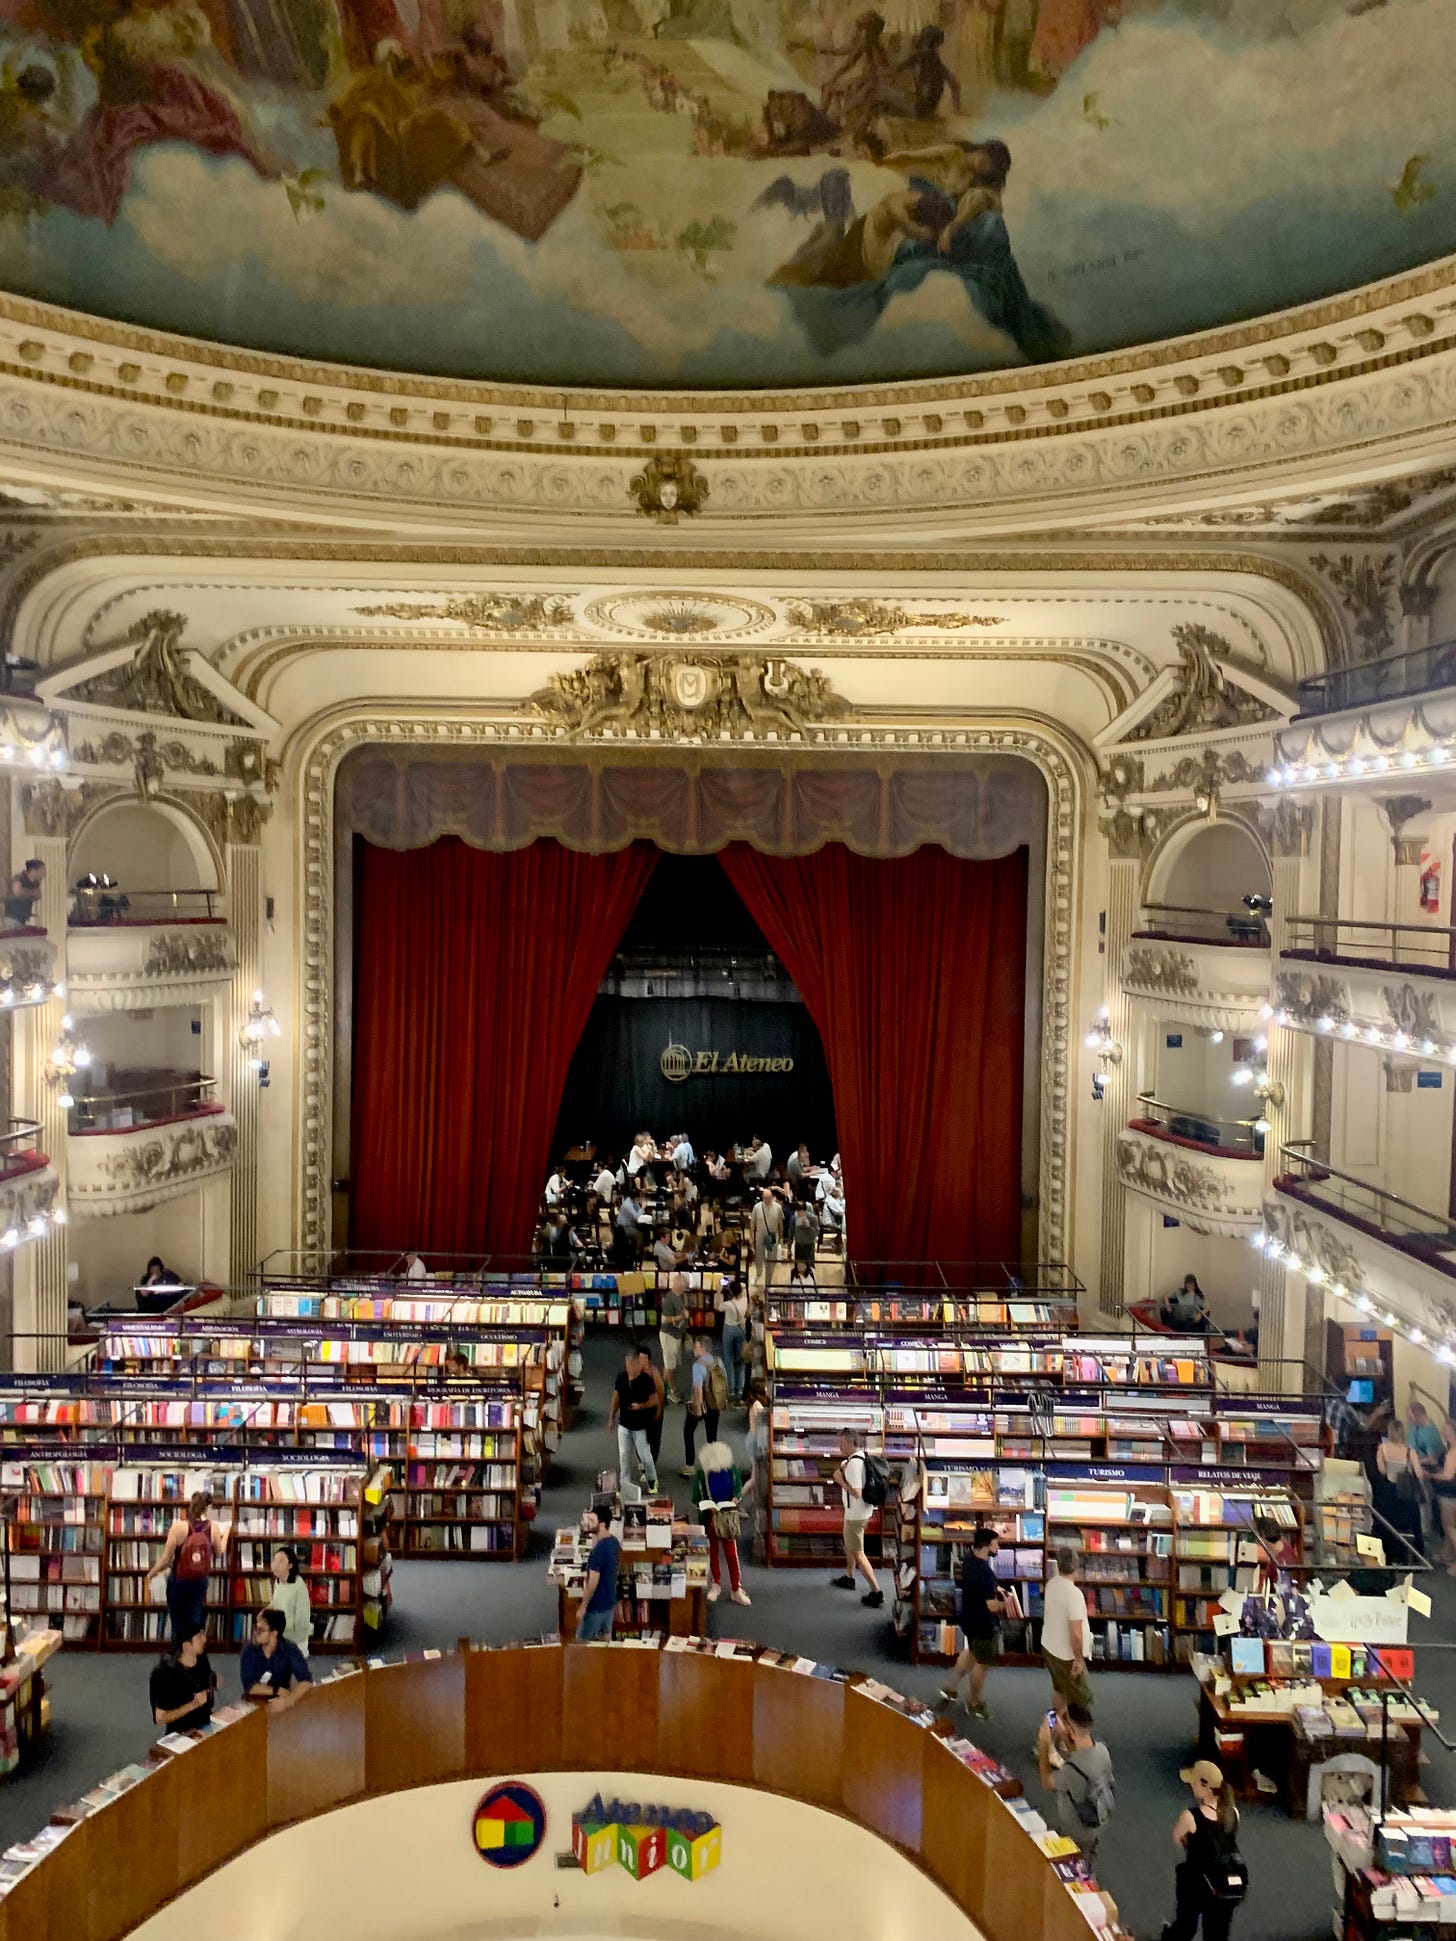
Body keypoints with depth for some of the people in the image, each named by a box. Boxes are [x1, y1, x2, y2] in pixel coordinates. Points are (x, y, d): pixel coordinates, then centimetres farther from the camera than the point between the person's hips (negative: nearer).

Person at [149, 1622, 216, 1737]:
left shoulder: (202, 1659, -3)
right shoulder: (167, 1674, -20)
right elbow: (160, 1718, -17)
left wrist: (214, 1684, -3)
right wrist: (193, 1704, -25)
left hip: (207, 1725, 6)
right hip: (182, 1734, -6)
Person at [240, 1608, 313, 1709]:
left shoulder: (290, 1649, -15)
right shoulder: (249, 1650, -11)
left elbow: (306, 1680, -23)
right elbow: (249, 1686, -14)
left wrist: (288, 1699, -39)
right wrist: (277, 1691, -22)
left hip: (280, 1700, -1)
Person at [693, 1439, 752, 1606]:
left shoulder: (731, 1467, -13)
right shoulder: (701, 1471, -16)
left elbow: (738, 1487, 2)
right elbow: (696, 1497, -8)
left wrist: (736, 1498, -18)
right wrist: (708, 1507, -24)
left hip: (728, 1515, 0)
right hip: (710, 1517, 0)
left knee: (731, 1553, 2)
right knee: (713, 1551, 15)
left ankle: (735, 1589, 14)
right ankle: (716, 1584, 33)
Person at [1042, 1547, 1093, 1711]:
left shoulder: (1051, 1584, -5)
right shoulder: (1074, 1594, -30)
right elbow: (1076, 1633, -28)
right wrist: (1079, 1658, -17)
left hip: (1049, 1646, 8)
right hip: (1066, 1654, -8)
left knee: (1059, 1689, 26)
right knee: (1080, 1697, 10)